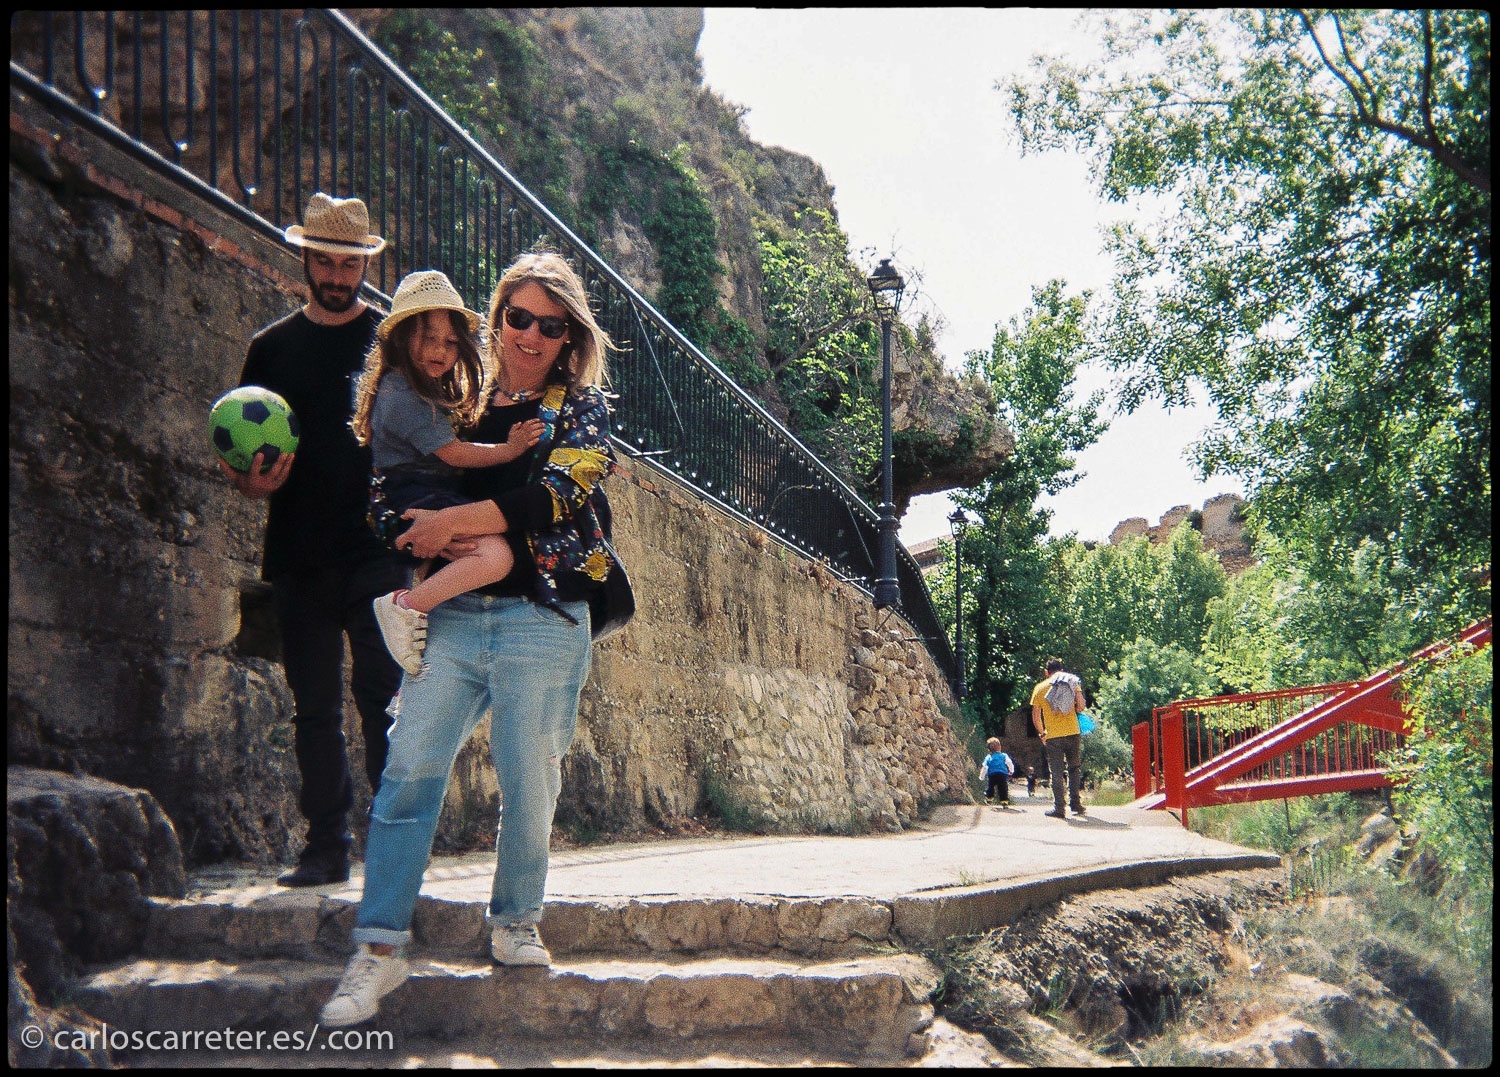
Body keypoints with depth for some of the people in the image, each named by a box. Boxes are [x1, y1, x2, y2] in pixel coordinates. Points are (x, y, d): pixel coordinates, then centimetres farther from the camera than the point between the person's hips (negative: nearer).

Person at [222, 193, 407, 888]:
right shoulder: (272, 347, 14)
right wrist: (251, 482, -8)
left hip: (377, 554, -3)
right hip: (298, 557, 3)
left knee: (381, 699, -6)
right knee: (315, 707, 6)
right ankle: (326, 845, 14)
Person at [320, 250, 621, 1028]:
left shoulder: (582, 406, 7)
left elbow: (557, 494, -9)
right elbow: (417, 493, 19)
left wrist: (455, 521, -11)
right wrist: (429, 541, -4)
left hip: (542, 621, -3)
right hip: (452, 615, 3)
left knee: (528, 781, 1)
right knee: (408, 769, -6)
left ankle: (515, 922, 22)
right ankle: (379, 947, 0)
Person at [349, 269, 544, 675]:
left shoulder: (430, 392, 22)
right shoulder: (402, 395, -10)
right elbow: (452, 452, -12)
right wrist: (508, 450, -9)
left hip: (439, 498, 11)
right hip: (417, 502, -11)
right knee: (496, 556, -30)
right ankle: (405, 606, -17)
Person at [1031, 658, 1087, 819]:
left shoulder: (1039, 688, 5)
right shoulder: (1072, 682, 6)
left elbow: (1035, 717, 3)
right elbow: (1081, 706, -3)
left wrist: (1042, 733, 16)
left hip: (1052, 736, -1)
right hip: (1073, 733, 1)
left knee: (1056, 773, 3)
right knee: (1074, 768, 15)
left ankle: (1058, 808, 1)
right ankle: (1075, 803, 7)